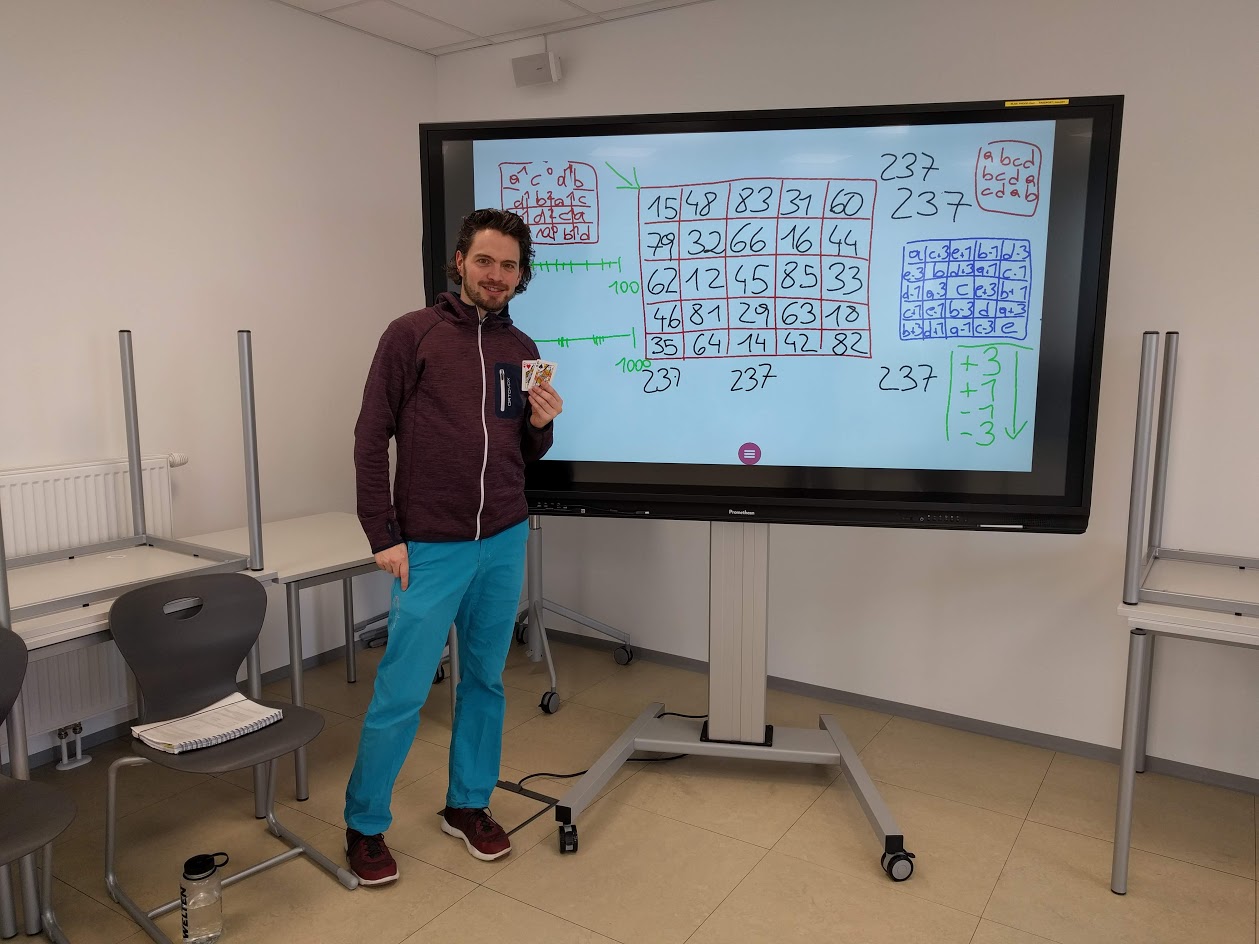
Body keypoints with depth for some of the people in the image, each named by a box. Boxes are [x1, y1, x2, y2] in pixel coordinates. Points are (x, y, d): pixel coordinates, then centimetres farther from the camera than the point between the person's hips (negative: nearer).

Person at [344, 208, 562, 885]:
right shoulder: (412, 334, -5)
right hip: (430, 548, -5)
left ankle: (468, 805, 33)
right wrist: (384, 537, -9)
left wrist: (541, 423, -7)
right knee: (401, 692, 2)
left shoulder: (521, 349, 10)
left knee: (486, 681, 14)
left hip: (505, 543, 5)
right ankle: (364, 824, 23)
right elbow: (371, 438, -6)